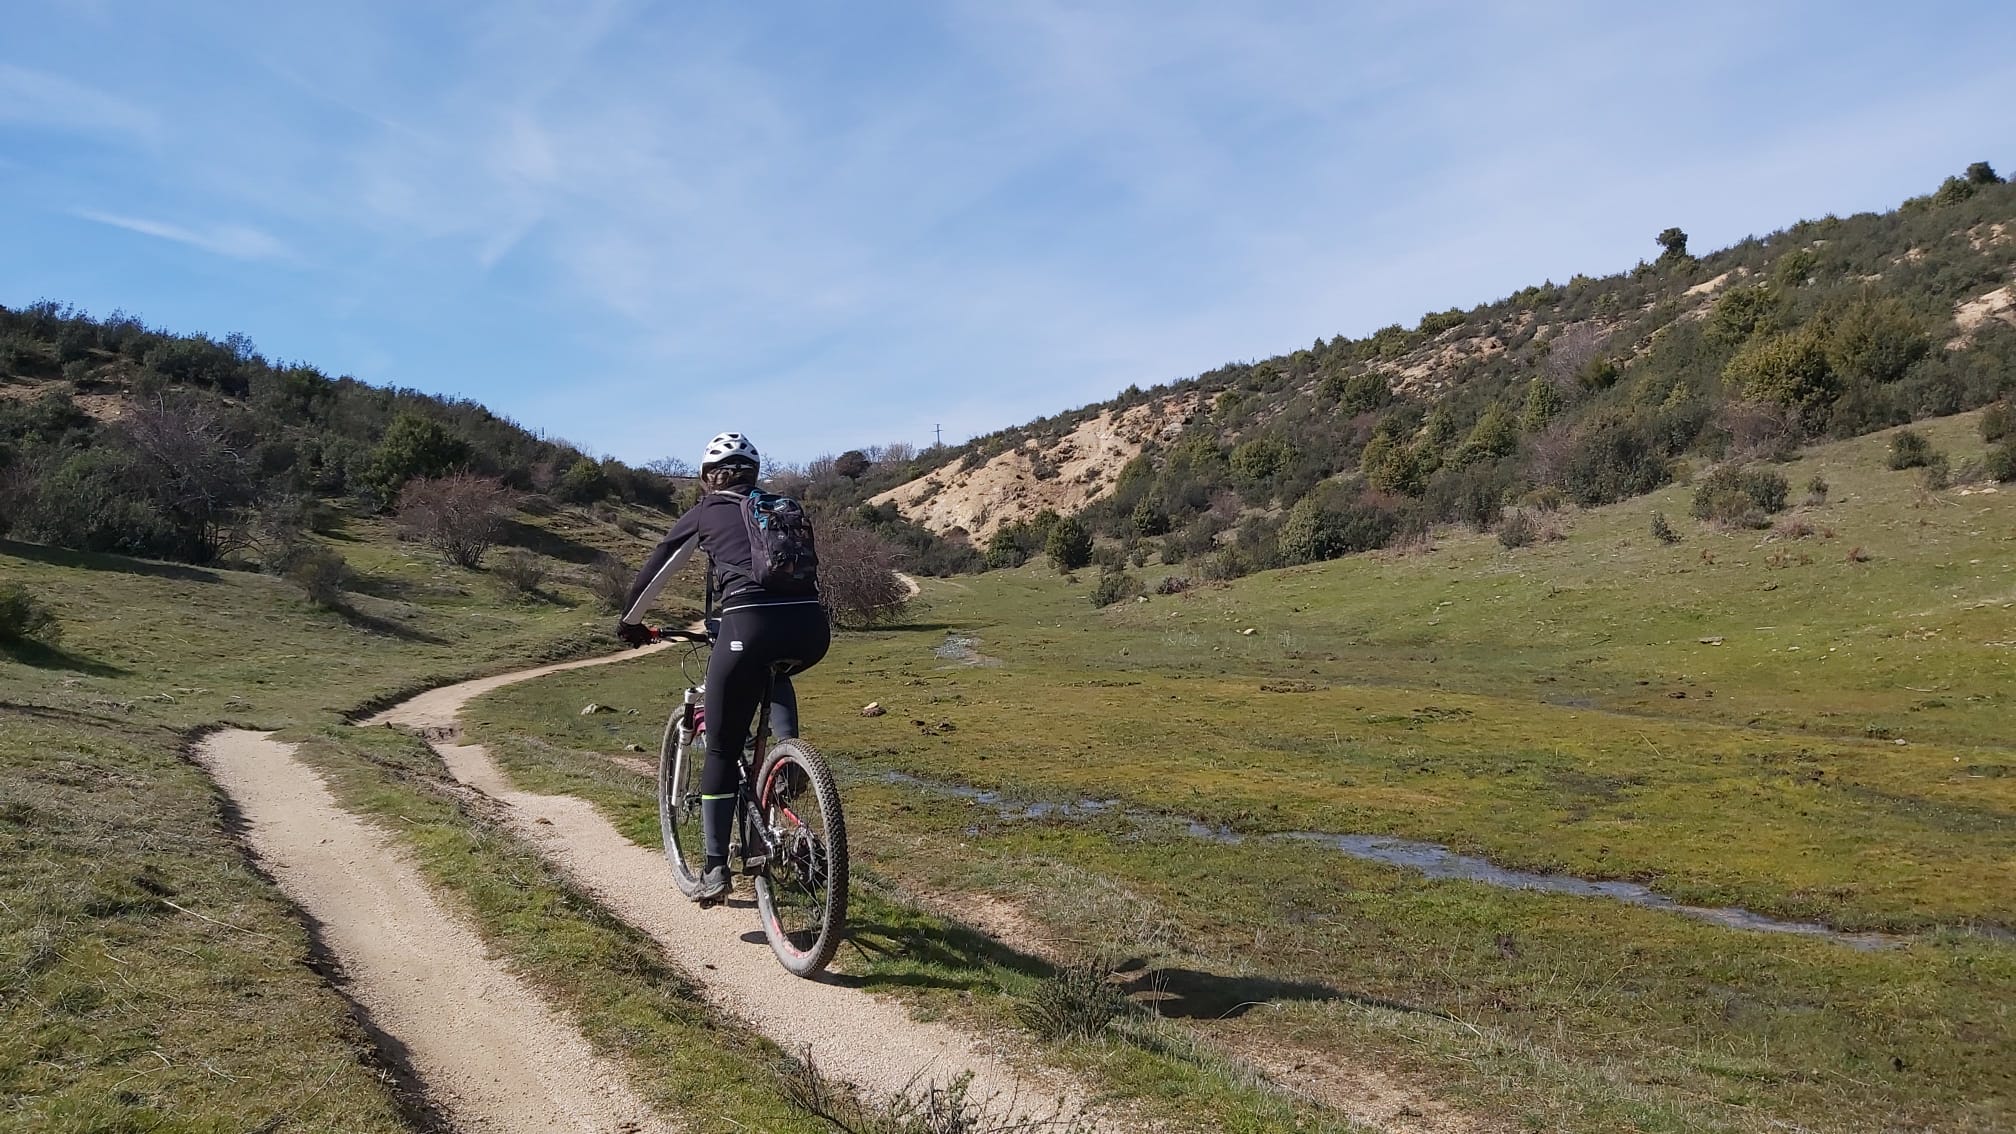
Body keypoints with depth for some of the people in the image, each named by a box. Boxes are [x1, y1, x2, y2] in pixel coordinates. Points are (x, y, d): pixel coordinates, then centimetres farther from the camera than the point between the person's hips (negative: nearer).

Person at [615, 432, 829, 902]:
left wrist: (629, 621, 40)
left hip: (750, 625, -3)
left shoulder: (704, 513, 17)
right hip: (810, 627, 4)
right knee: (773, 673, 40)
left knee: (721, 751, 11)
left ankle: (715, 867, 11)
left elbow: (655, 572, 24)